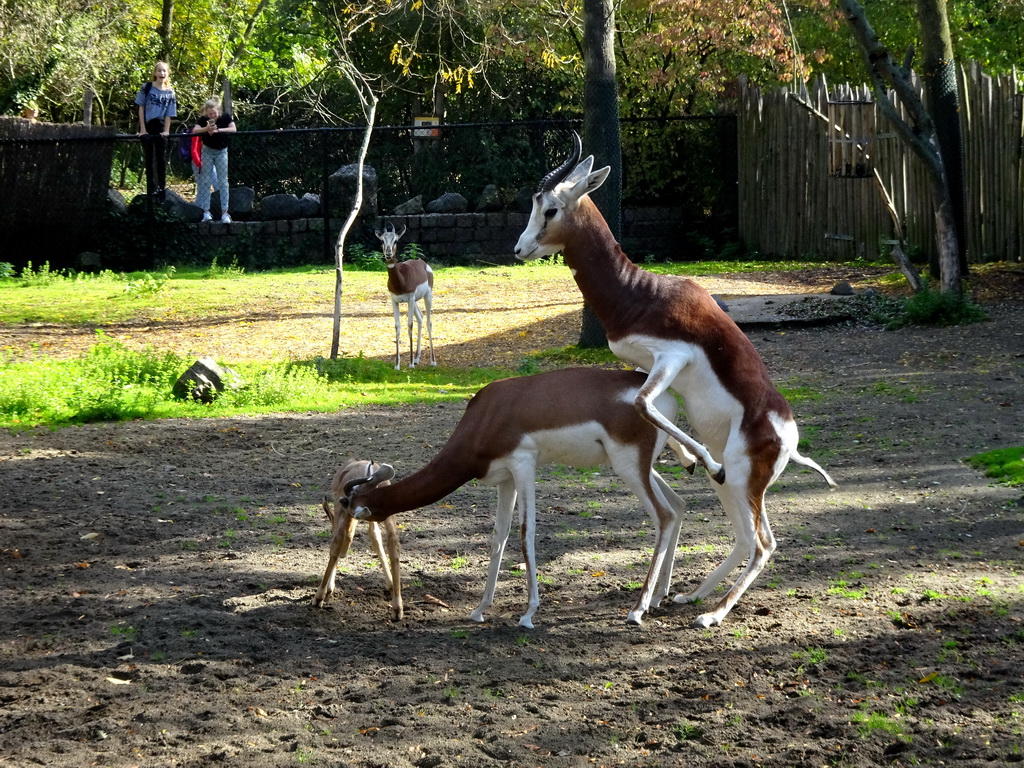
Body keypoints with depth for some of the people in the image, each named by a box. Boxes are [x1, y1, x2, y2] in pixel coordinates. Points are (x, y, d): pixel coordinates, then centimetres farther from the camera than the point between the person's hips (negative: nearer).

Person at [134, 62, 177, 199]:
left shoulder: (170, 92, 2)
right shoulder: (147, 88, -2)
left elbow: (168, 114, 3)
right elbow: (141, 108, -2)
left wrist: (166, 131, -6)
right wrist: (143, 129, -8)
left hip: (161, 128, 2)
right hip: (147, 127, -2)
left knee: (162, 158, 5)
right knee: (149, 158, 2)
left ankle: (162, 187, 12)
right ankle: (151, 188, 5)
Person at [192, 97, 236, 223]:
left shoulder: (225, 118, -12)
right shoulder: (203, 119, -11)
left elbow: (233, 129, -27)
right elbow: (194, 130, -25)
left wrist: (218, 130, -39)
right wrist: (206, 129, -44)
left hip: (221, 152, 0)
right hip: (207, 151, 0)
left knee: (223, 182, -1)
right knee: (205, 181, -2)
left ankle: (224, 213, -1)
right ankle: (206, 212, 1)